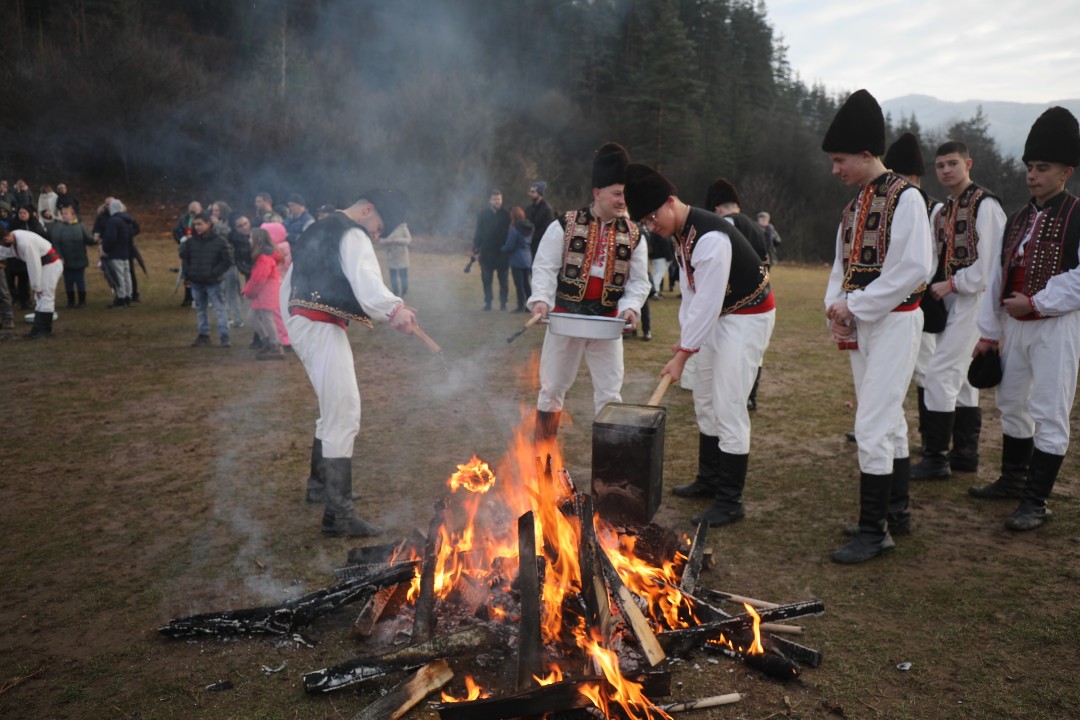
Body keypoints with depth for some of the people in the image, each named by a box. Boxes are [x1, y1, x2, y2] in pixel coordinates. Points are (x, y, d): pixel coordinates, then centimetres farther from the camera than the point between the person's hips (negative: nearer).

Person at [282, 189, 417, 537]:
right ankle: (338, 515, -11)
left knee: (332, 410, 22)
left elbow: (289, 285, 27)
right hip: (324, 329, -10)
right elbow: (366, 282, -28)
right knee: (344, 416, -11)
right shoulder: (353, 235, -8)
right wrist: (394, 309, -40)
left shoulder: (316, 232, 22)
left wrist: (293, 326, 30)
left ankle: (319, 483, 35)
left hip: (300, 322, 10)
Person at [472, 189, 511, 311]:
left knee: (503, 280, 5)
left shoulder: (506, 214, 0)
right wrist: (476, 249, -3)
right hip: (486, 252, 1)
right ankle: (488, 302, 12)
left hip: (502, 252, -1)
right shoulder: (483, 214, 2)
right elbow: (478, 232, 3)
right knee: (486, 279, 4)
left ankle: (503, 303, 13)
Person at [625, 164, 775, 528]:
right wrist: (684, 337, 3)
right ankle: (709, 480, 31)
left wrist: (683, 355, -23)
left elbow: (708, 302, -29)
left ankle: (730, 501, 1)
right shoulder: (680, 234, 1)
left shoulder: (710, 238, -30)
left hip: (748, 317, -10)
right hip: (720, 316, 10)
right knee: (704, 398, 16)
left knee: (728, 406, -10)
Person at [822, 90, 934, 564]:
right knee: (890, 421, 16)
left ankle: (874, 531, 0)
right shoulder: (856, 204, 13)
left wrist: (855, 306, -17)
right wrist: (836, 304, -2)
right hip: (860, 326, 9)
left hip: (893, 323, -9)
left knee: (872, 427, -10)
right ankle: (898, 512, 29)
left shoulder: (905, 198, -12)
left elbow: (914, 269, -20)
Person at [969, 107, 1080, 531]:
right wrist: (989, 332, 10)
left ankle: (1035, 503, 3)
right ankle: (1012, 480, 32)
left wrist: (1035, 303, -17)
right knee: (1012, 405, 16)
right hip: (1014, 326, 7)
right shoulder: (1017, 219, 12)